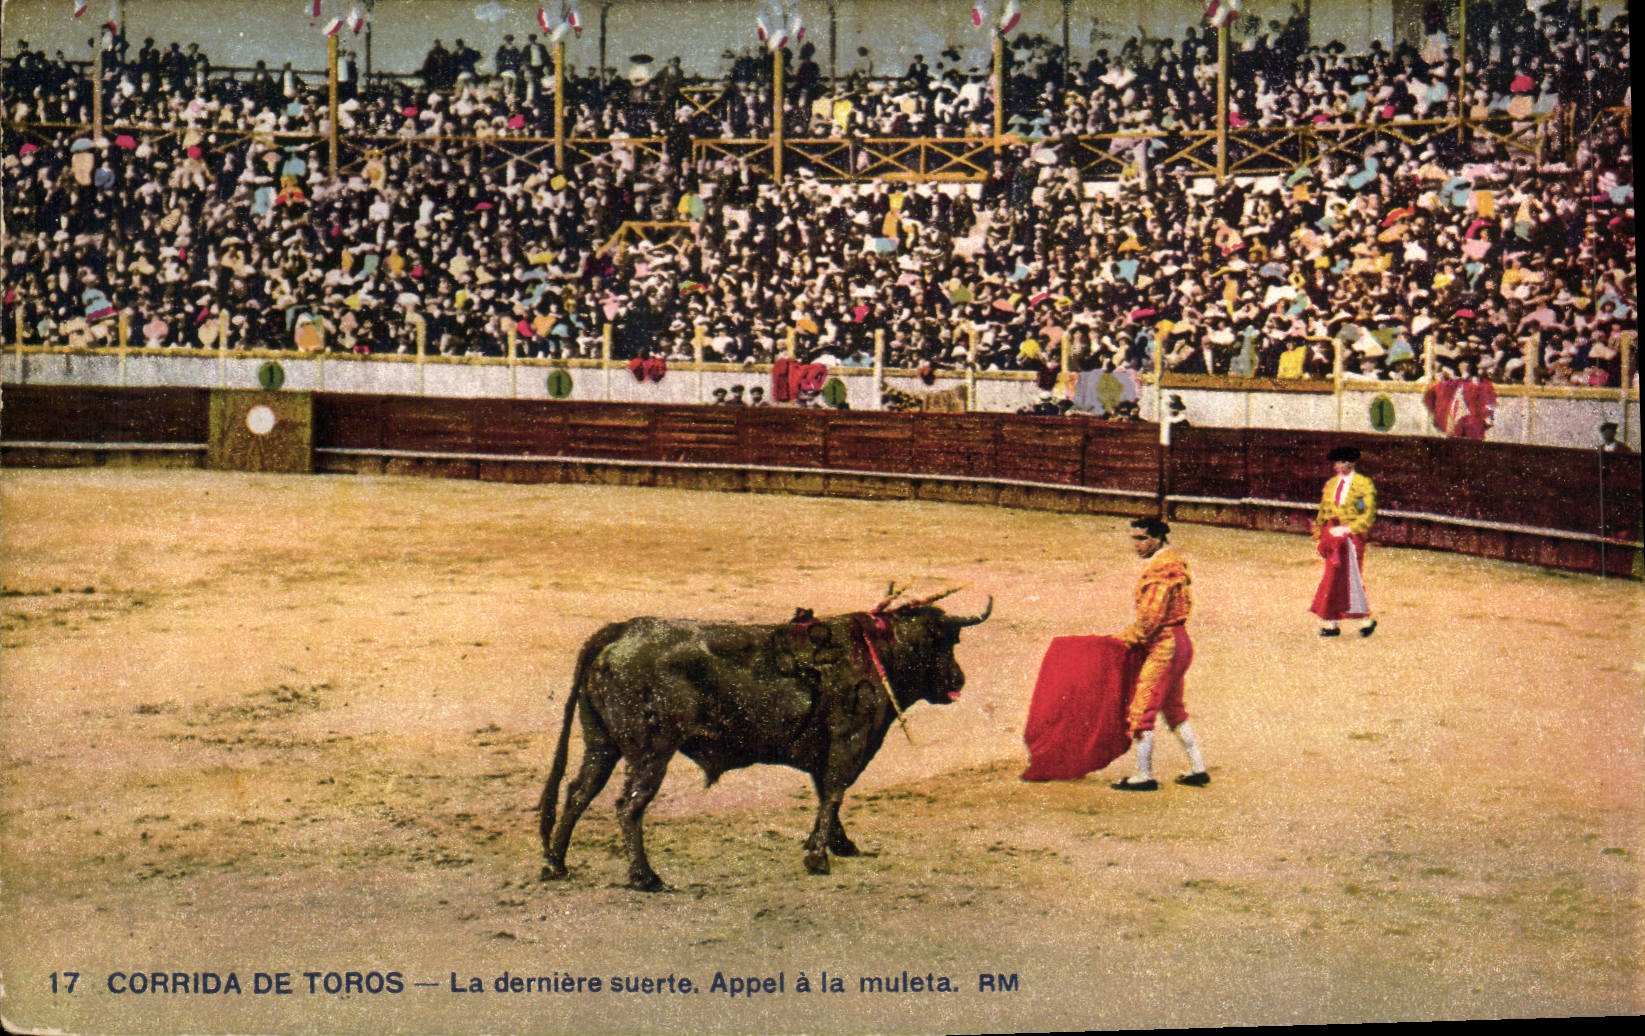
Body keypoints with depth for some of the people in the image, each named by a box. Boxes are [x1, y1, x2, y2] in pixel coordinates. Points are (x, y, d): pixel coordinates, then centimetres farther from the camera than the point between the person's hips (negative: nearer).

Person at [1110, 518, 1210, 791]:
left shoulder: (1160, 569, -19)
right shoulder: (1171, 562, 14)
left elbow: (1150, 617, -23)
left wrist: (1125, 640, -11)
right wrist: (1130, 636, 14)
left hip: (1163, 646, -11)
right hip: (1178, 643, 11)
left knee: (1141, 708, -5)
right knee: (1172, 708, 20)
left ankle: (1144, 776, -2)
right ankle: (1198, 769, 23)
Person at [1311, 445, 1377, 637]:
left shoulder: (1364, 484, -5)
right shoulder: (1331, 484, 12)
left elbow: (1369, 515, -9)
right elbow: (1322, 513, 17)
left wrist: (1347, 529, -17)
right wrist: (1318, 536, 12)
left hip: (1351, 536, -5)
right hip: (1333, 536, 5)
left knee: (1351, 577, -5)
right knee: (1333, 578, 5)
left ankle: (1368, 619, 10)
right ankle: (1332, 623, 8)